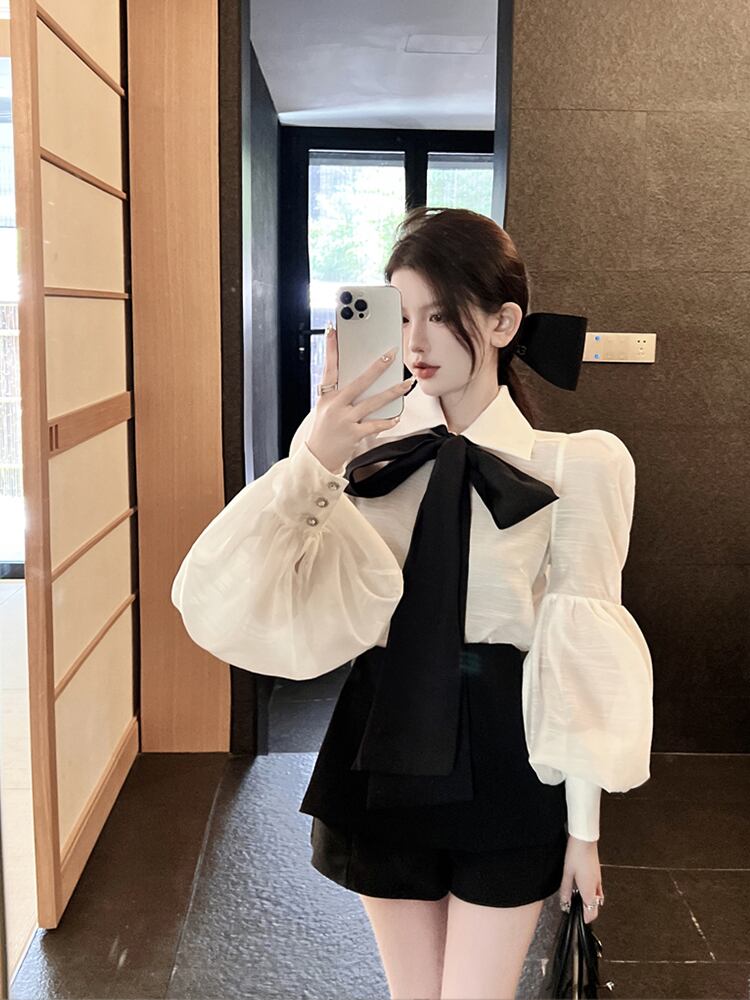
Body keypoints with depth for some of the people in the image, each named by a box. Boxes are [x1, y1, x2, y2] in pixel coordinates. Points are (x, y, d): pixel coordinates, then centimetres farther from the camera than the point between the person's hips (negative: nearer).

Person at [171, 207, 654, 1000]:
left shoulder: (573, 466, -8)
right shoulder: (360, 451, -4)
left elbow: (582, 654, -5)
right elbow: (225, 602, -13)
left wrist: (583, 823, -1)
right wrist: (312, 461, -23)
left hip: (505, 760, -2)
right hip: (386, 751, 3)